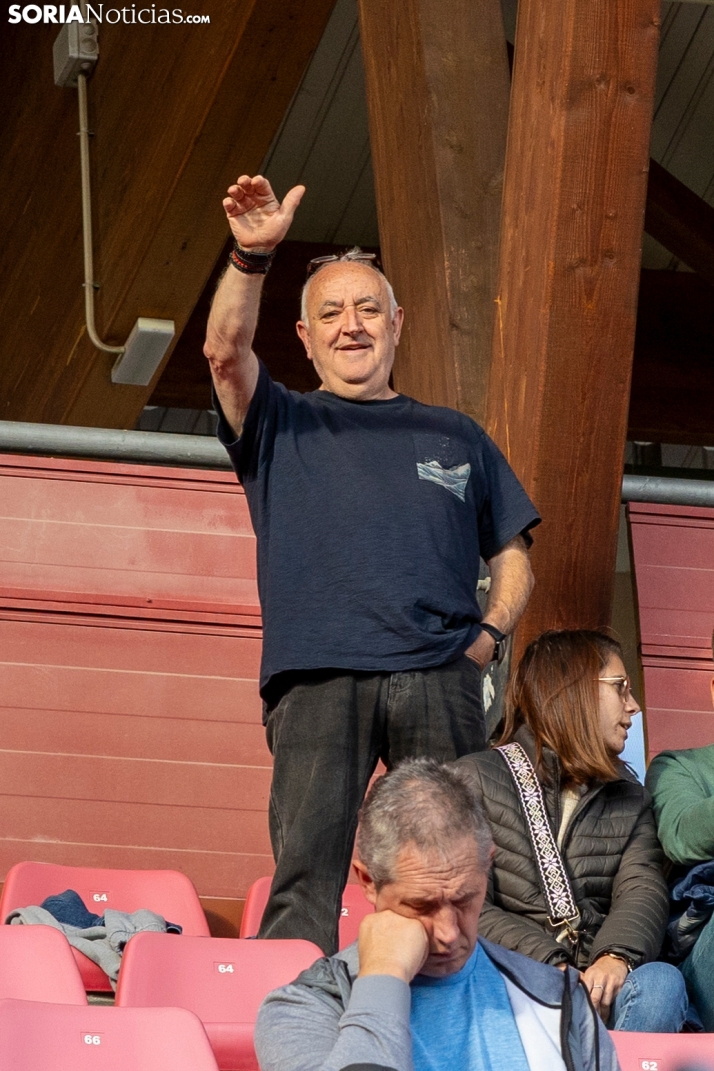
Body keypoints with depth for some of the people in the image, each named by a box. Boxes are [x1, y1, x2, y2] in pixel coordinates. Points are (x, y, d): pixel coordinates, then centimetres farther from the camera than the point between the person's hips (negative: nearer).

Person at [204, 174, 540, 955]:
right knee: (304, 878, -11)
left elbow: (512, 557, 26)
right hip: (317, 680, -2)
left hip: (440, 681, 2)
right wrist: (251, 257, -18)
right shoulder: (281, 427, 18)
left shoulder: (455, 437, 25)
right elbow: (226, 350, -2)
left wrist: (488, 635, 6)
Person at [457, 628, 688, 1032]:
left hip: (596, 979, 3)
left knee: (661, 983, -31)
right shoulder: (476, 779, 8)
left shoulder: (630, 797, 23)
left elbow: (644, 889, 3)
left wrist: (616, 957, -20)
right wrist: (552, 968, -19)